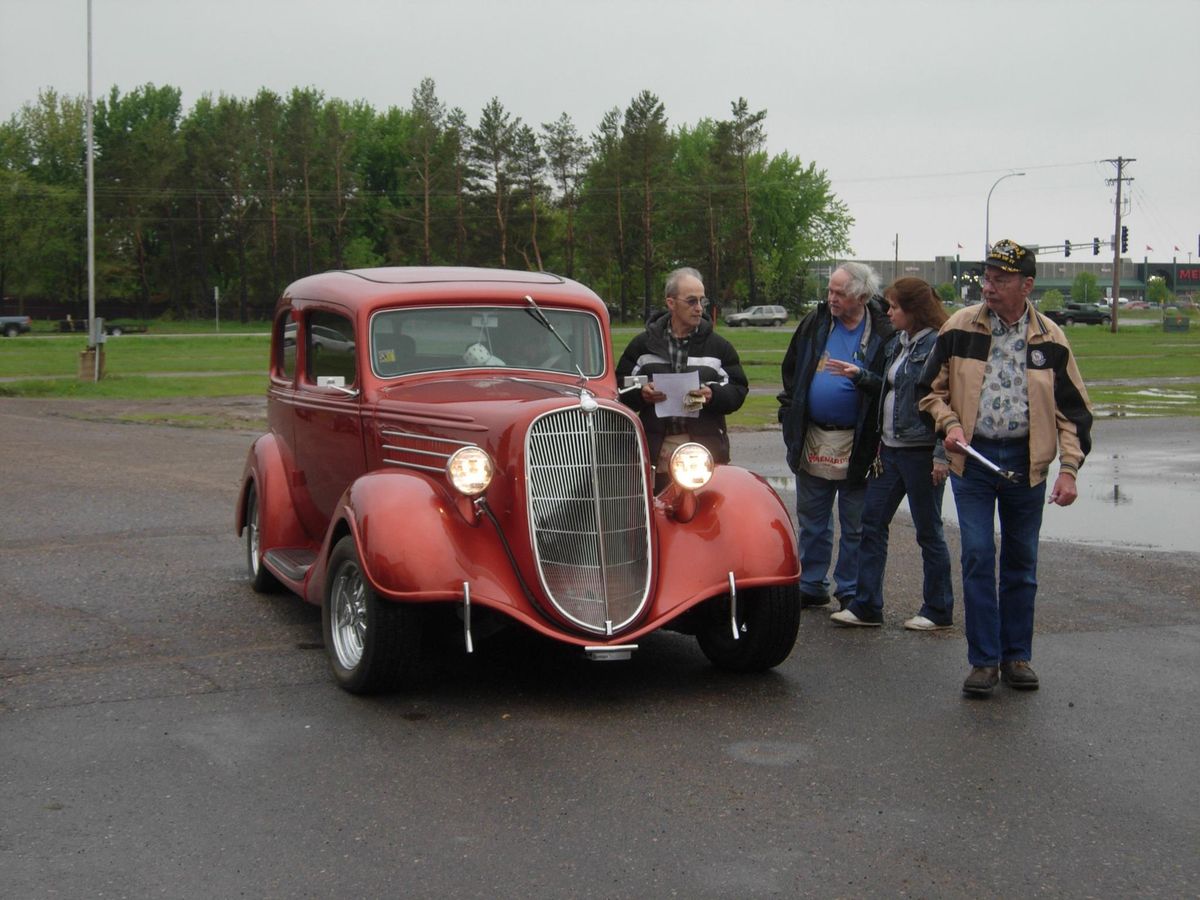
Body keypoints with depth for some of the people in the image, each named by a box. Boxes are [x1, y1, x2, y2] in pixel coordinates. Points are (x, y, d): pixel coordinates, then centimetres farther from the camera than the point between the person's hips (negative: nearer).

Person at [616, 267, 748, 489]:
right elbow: (621, 387, 10)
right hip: (657, 448, 0)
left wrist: (714, 395, -12)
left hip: (705, 444, 0)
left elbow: (738, 390, 7)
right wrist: (640, 394, -10)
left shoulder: (718, 346, 10)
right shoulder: (642, 345, 10)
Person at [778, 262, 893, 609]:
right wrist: (789, 410, 9)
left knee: (855, 525, 6)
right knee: (811, 519, 14)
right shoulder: (815, 322, 4)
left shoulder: (883, 332, -9)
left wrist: (862, 378, -27)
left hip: (857, 445, -4)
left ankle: (851, 592, 18)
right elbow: (791, 369, 15)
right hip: (812, 440, 4)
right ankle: (811, 585, 26)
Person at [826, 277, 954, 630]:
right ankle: (866, 607, 15)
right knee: (872, 523, 8)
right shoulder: (897, 342, 11)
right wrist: (859, 374, 6)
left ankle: (938, 611, 17)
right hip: (890, 448, 9)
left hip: (921, 452, -8)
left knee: (928, 531, 4)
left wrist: (942, 455, -21)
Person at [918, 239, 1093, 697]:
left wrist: (1068, 468, -5)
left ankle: (1017, 656, 21)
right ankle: (984, 660, 4)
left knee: (1021, 562, 10)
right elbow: (931, 389, 9)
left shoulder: (1049, 340, 1)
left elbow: (1073, 409, 4)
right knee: (978, 558, -4)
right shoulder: (960, 328, 0)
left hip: (1025, 463, 1)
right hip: (972, 458, -1)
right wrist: (949, 423, -10)